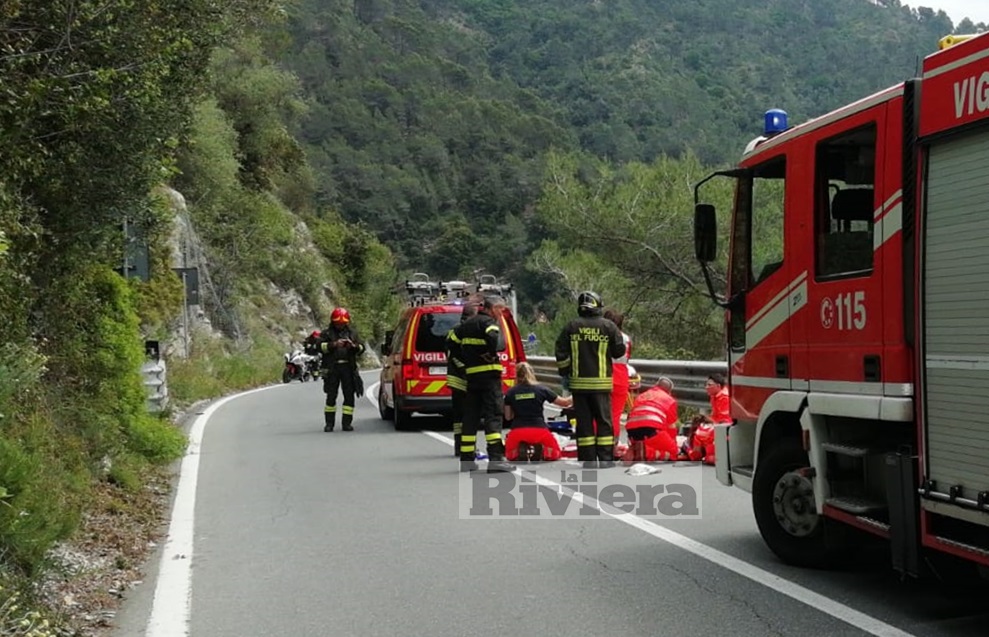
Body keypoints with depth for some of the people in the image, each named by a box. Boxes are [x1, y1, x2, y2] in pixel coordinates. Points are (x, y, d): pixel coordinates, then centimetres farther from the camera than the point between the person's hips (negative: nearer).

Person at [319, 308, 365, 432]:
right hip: (332, 367, -1)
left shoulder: (352, 332, 14)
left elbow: (362, 348, 8)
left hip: (348, 367, 2)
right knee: (331, 396, 1)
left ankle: (347, 422, 5)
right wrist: (334, 345, -19)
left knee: (349, 396, 0)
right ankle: (329, 423, 6)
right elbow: (320, 346, -6)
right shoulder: (327, 333, 9)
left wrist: (353, 346, -12)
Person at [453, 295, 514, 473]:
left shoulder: (467, 323, 17)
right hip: (488, 374, -8)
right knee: (493, 414, -8)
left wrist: (462, 363, 17)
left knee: (471, 416, 11)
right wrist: (491, 354, -10)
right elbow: (494, 338, -27)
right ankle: (496, 458, -15)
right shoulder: (488, 322, -7)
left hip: (471, 375, 8)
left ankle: (466, 459, 13)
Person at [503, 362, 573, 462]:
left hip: (517, 431, 0)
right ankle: (541, 449, -10)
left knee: (510, 455, 27)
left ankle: (519, 450, -8)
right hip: (539, 430, 0)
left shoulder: (511, 392, 5)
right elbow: (564, 402, 11)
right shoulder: (541, 389, 3)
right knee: (554, 453, 24)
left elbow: (508, 417, 10)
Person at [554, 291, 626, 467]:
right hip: (601, 382, -1)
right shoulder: (608, 326, -3)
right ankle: (606, 459, 2)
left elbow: (561, 353, 1)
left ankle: (588, 460, 5)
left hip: (578, 382, 1)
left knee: (584, 421, 5)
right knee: (604, 420, 4)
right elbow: (619, 351, 2)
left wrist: (565, 374, 10)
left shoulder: (571, 327, 2)